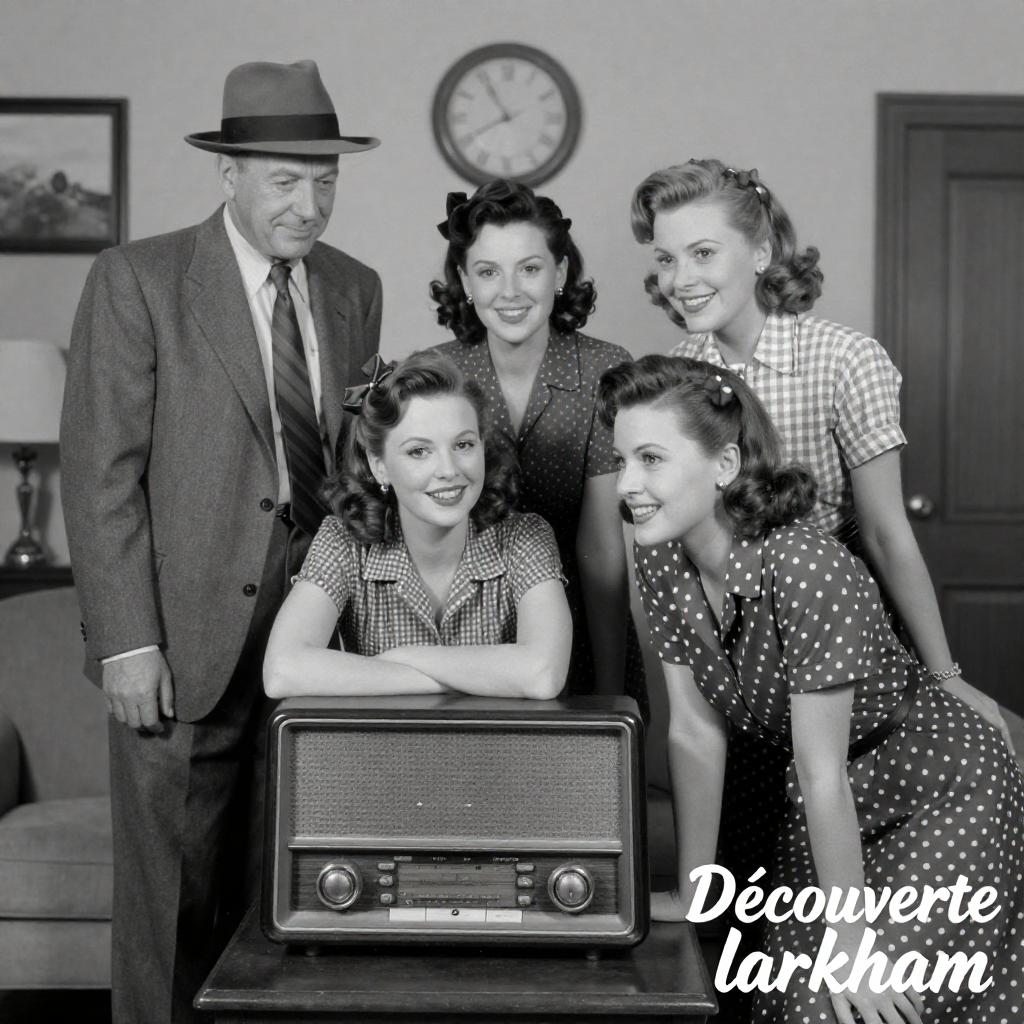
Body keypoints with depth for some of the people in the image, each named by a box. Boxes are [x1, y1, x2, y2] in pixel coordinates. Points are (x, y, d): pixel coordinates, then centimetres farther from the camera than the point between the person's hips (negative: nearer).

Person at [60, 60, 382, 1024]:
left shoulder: (355, 289, 11)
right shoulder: (136, 279, -4)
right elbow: (99, 474, -8)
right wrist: (128, 644, -12)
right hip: (187, 650, -4)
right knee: (173, 906, 2)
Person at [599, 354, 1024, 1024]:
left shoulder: (808, 570, -33)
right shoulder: (661, 559, -12)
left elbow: (822, 771, -29)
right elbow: (695, 732, -5)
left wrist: (852, 938, -21)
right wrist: (692, 894, -1)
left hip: (945, 798, -6)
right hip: (829, 810, 6)